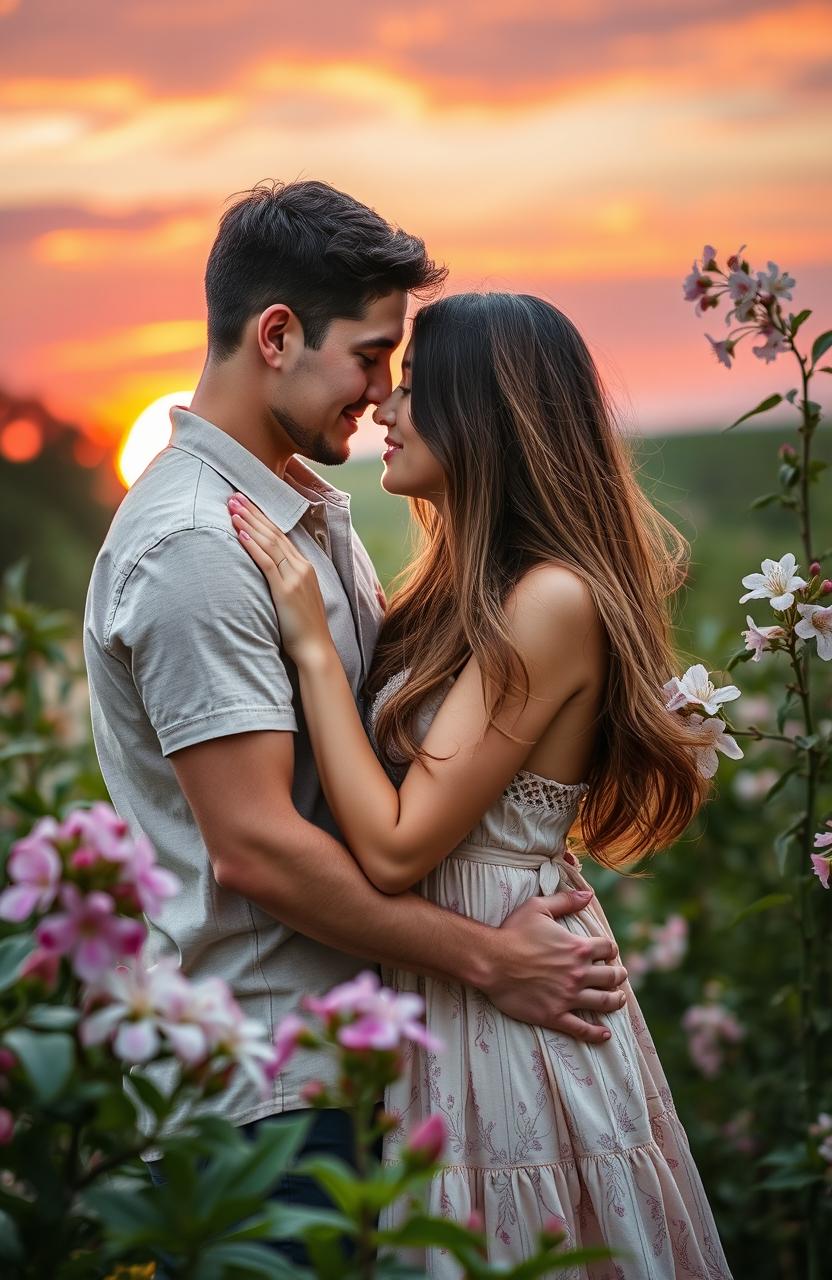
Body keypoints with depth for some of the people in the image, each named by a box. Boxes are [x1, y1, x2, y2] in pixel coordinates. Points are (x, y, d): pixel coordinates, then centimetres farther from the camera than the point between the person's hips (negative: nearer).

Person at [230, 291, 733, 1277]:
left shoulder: (554, 599, -21)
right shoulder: (470, 587, 8)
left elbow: (394, 848, -23)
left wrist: (312, 642, -19)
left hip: (509, 1008, -9)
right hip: (439, 1003, 9)